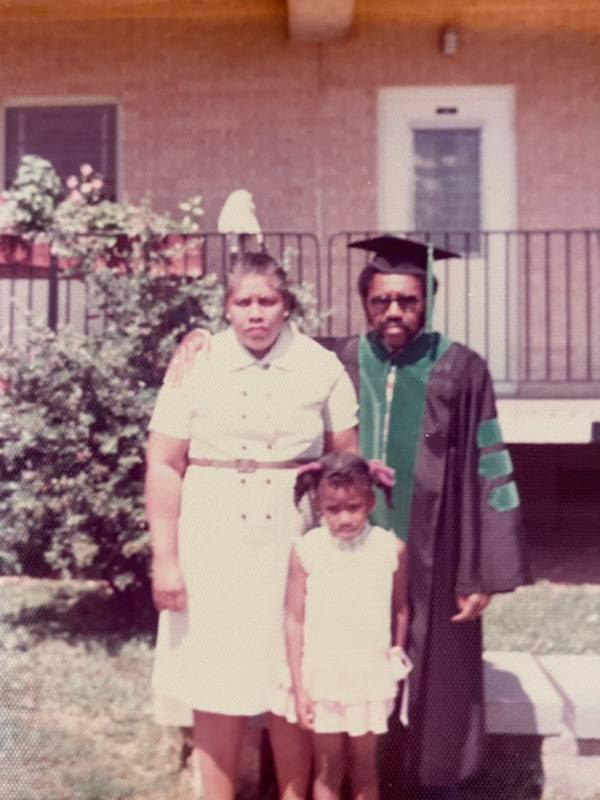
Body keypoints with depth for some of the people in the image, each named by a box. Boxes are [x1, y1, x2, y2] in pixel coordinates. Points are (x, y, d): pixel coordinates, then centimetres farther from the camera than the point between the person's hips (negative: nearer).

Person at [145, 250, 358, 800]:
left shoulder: (321, 366, 1)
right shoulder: (197, 366, -1)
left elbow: (348, 458, 3)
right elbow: (164, 464, -2)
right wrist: (165, 558, -6)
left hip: (294, 543, 0)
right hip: (214, 544, 0)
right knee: (218, 688, 7)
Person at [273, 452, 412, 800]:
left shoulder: (392, 549, -9)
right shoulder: (306, 550, -12)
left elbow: (400, 609, 5)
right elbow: (295, 619, -8)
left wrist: (397, 657, 9)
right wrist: (298, 686, -8)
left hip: (370, 676, 1)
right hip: (321, 676, -1)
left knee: (364, 765, 15)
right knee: (327, 768, 11)